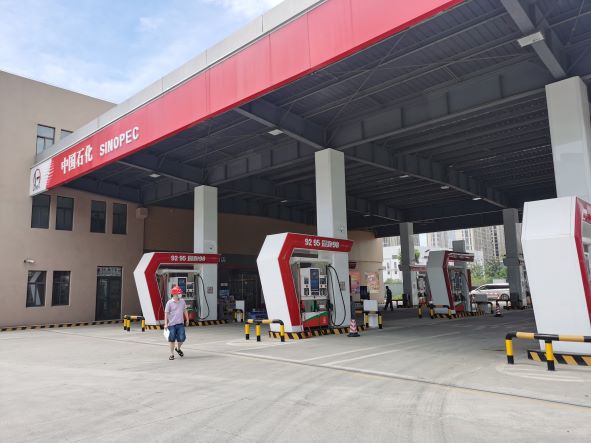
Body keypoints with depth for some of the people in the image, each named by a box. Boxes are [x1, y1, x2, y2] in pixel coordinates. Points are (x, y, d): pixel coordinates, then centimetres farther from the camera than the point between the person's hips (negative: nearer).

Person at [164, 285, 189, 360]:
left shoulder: (182, 301, 5)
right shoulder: (169, 303, -7)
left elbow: (185, 310, 17)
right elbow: (166, 313, -5)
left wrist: (187, 319, 20)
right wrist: (165, 324, -8)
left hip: (180, 324, 3)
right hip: (172, 324, -3)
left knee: (182, 338, -2)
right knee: (172, 339, 5)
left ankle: (178, 349, 29)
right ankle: (172, 354, 20)